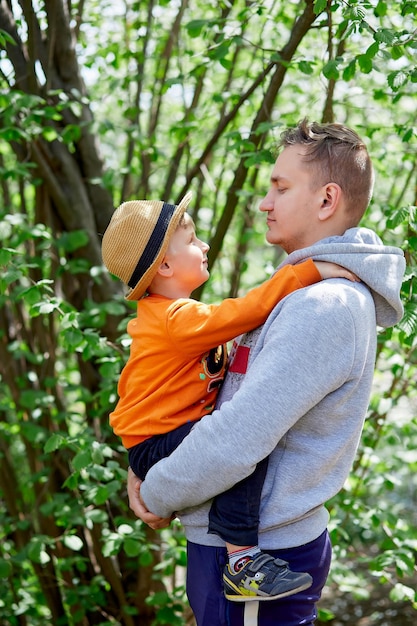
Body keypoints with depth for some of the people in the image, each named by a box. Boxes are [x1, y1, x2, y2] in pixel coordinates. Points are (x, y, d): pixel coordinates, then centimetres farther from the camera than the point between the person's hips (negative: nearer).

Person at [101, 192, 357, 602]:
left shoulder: (163, 314, 12)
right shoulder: (179, 319, -21)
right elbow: (245, 310, -27)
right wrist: (309, 271, -26)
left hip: (165, 437, 11)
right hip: (155, 447, -11)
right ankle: (242, 561, -31)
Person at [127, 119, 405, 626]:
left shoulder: (325, 308, -24)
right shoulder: (307, 293, 10)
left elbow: (235, 441, -28)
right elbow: (237, 396, 13)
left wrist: (158, 494, -11)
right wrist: (151, 467, 3)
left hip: (252, 562, -9)